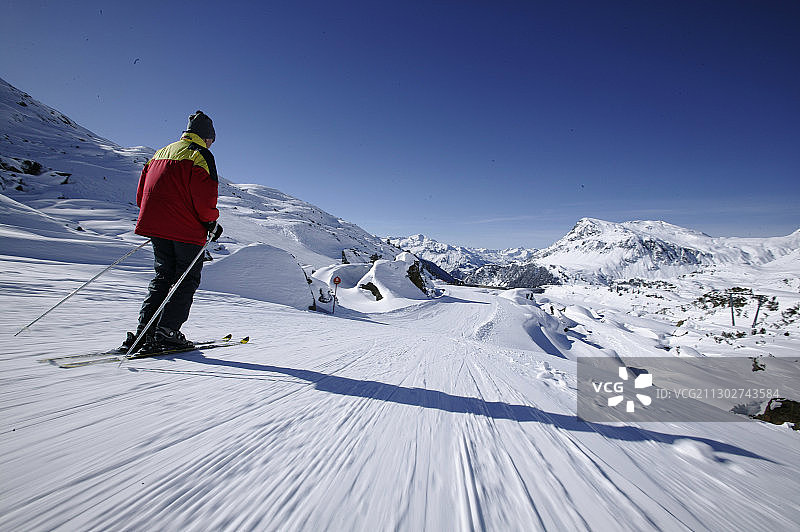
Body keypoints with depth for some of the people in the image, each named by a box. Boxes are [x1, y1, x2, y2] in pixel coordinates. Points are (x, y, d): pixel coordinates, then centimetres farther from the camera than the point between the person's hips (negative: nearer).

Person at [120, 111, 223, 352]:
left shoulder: (161, 152, 20)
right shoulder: (201, 155, -5)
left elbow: (142, 192, 18)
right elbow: (204, 195, -16)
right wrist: (211, 223, -4)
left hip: (155, 224, 7)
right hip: (187, 230, -7)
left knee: (163, 276, 14)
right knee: (186, 280, 2)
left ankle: (143, 331, 8)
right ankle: (166, 333, -3)